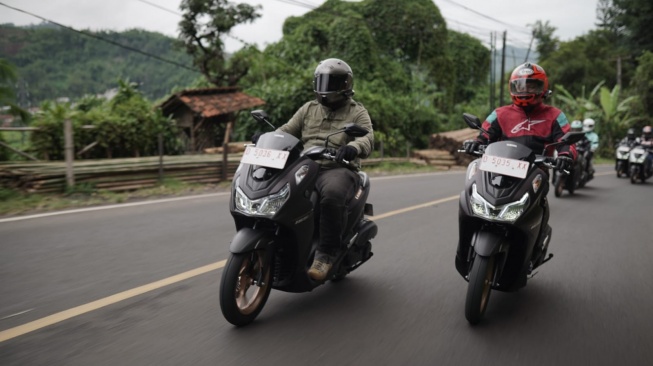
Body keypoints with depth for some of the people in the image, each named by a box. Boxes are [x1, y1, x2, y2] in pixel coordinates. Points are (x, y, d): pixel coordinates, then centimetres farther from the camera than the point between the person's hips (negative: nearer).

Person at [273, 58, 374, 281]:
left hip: (338, 169, -5)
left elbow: (367, 139, -8)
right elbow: (287, 131, 18)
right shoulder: (308, 109, 24)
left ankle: (326, 254, -28)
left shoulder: (357, 113, 10)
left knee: (332, 196, -39)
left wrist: (353, 147, -32)